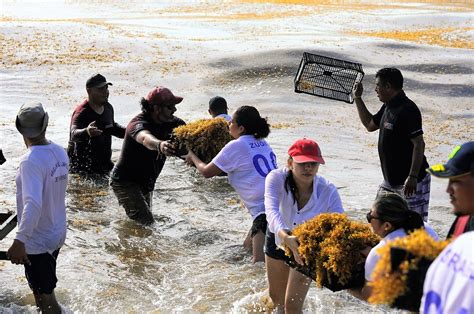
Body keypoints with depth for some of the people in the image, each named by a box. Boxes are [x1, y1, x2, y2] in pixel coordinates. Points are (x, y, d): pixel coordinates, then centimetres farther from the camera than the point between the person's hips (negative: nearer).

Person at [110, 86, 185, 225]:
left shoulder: (170, 122, -6)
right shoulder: (138, 124, -29)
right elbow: (145, 138, -53)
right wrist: (159, 145, -77)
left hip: (146, 182, 8)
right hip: (125, 181, -8)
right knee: (147, 223, -20)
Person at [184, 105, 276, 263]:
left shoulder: (236, 146, -7)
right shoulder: (262, 143, 17)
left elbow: (206, 172, 3)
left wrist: (192, 157, 22)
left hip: (265, 209, -9)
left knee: (260, 262, -15)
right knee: (249, 244, 24)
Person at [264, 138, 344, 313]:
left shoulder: (328, 191, -31)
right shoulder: (277, 178, -33)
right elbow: (271, 210, -49)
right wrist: (285, 237, -68)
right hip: (278, 239, 2)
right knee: (276, 296, 24)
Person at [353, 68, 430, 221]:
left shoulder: (407, 110, -19)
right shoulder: (388, 107, 11)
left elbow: (419, 144, -23)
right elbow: (369, 125, 27)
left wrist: (413, 177, -27)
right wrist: (357, 98, 20)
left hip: (410, 181, -10)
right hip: (391, 180, 10)